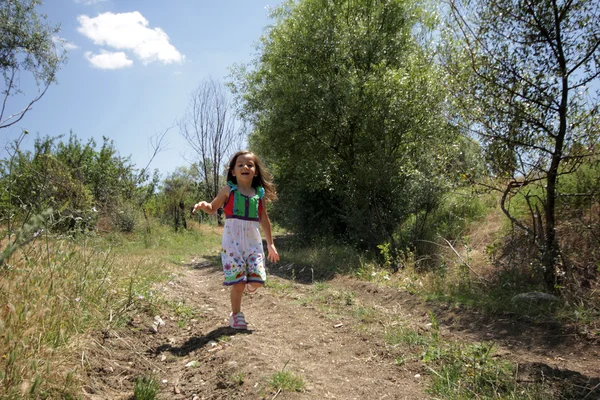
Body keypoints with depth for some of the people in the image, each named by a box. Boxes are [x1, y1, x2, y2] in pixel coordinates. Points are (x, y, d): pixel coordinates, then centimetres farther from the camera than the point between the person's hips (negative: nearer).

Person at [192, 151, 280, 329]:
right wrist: (204, 205, -18)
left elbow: (264, 220, 15)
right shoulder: (229, 190, 0)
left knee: (257, 280, -8)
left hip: (254, 241, 3)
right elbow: (213, 208, 7)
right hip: (233, 241, -3)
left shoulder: (260, 194, 8)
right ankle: (236, 314, 21)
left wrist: (270, 244, 17)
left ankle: (249, 286, 30)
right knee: (238, 283, -4)